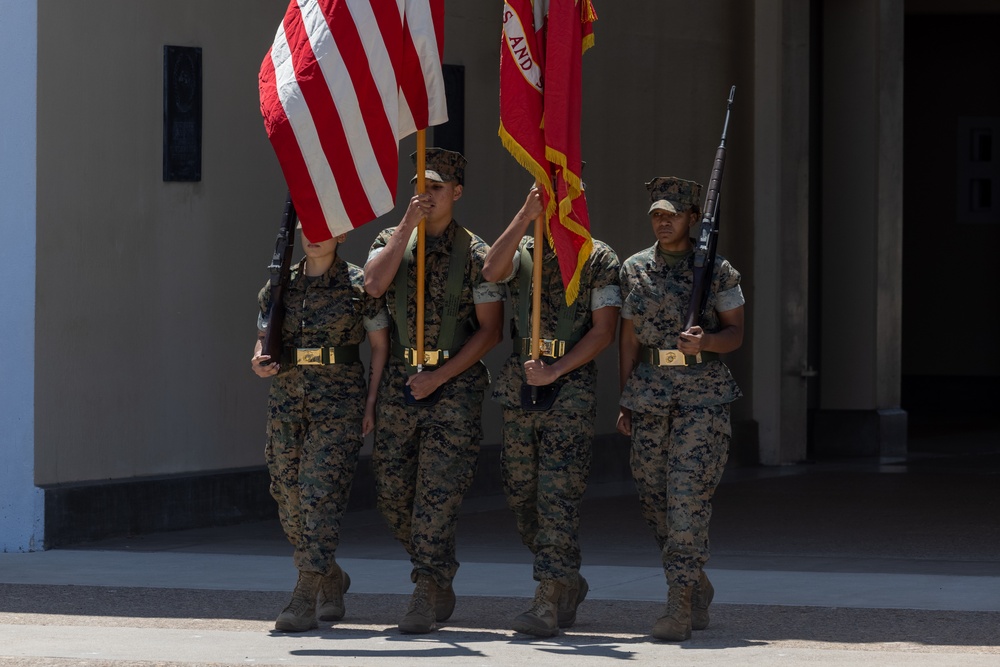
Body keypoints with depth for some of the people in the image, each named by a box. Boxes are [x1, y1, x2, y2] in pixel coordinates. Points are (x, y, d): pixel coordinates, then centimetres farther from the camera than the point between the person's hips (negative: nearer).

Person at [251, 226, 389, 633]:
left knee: (321, 494, -14)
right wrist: (259, 362, -7)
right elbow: (263, 340, 16)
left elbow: (381, 345, 1)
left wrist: (371, 402, -5)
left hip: (339, 402, -5)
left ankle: (304, 600, -16)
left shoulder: (360, 286, -1)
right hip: (287, 399, 5)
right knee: (289, 498, 6)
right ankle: (333, 581, 28)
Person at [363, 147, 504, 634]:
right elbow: (375, 284, -12)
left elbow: (490, 330, -3)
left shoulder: (475, 253, -1)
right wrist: (408, 224, -16)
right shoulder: (391, 241, 9)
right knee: (392, 492, 5)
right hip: (399, 383, 4)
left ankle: (426, 595, -8)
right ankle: (440, 575, 24)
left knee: (438, 492, -11)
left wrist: (440, 376, -11)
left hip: (455, 386, -4)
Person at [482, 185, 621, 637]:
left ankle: (549, 601, -12)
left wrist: (556, 371, -13)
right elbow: (492, 271, -14)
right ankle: (569, 582, 25)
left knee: (558, 496, -11)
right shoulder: (521, 252, 11)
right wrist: (524, 216, -20)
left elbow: (603, 330, -4)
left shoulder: (600, 260, 2)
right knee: (520, 494, 8)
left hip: (571, 387, -5)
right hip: (519, 386, 5)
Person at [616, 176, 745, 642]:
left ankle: (680, 606, -11)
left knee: (688, 497, -13)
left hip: (704, 393, -4)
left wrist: (703, 342, -19)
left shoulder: (717, 270, 0)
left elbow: (735, 333, 3)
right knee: (653, 498, 6)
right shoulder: (635, 270, 8)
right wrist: (625, 404, 8)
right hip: (649, 391, 4)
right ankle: (697, 585, 28)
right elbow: (629, 340, 10)